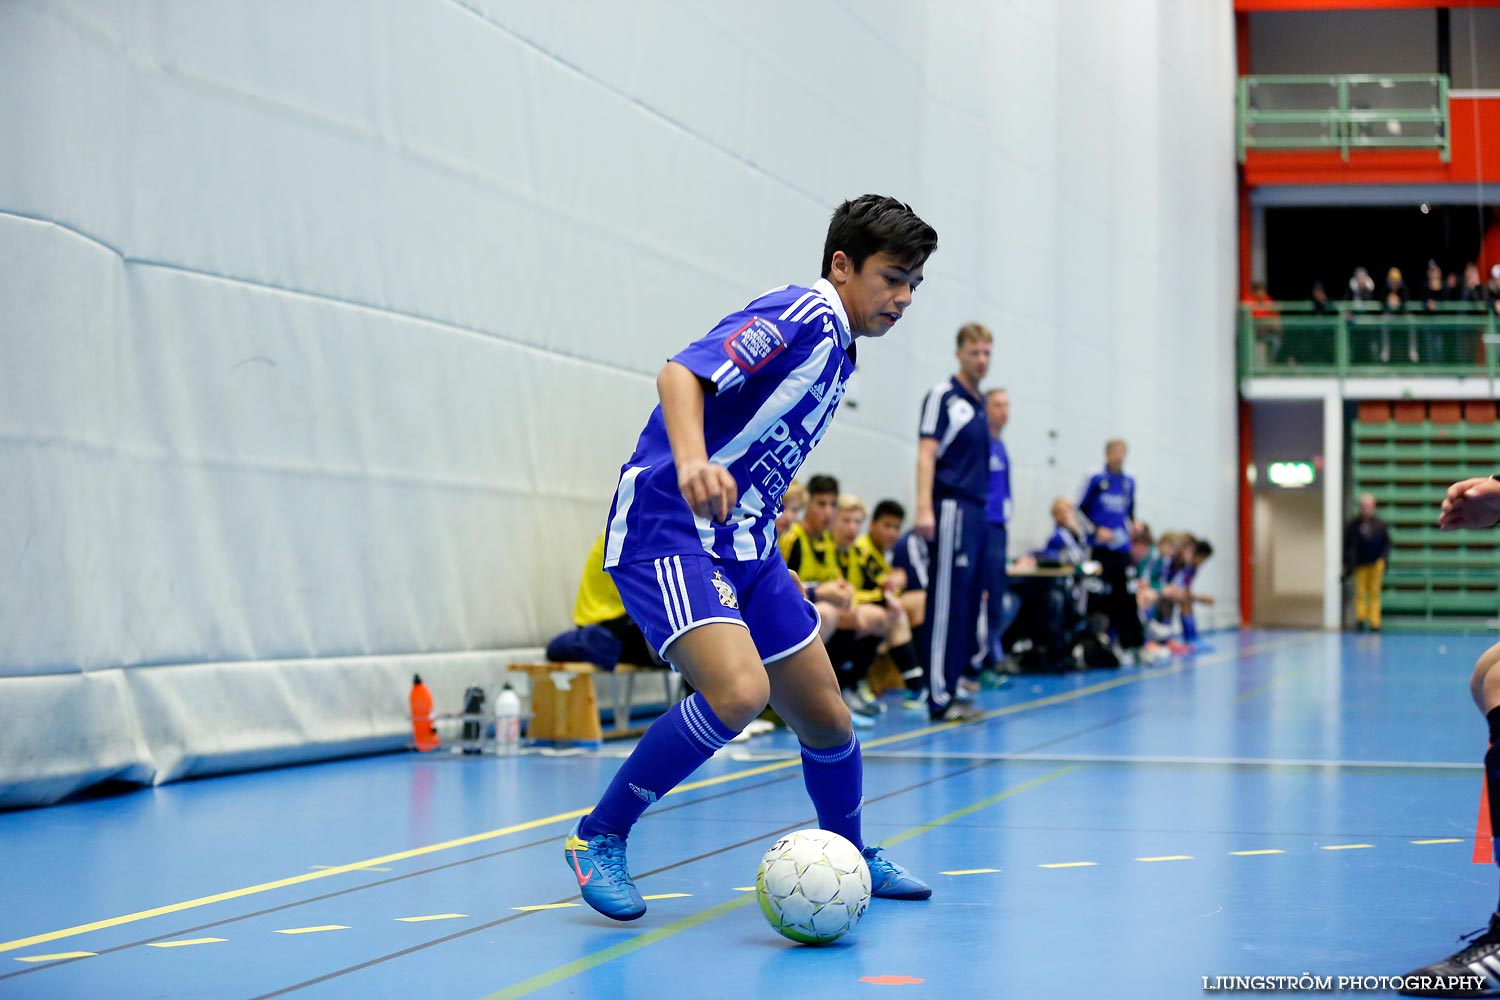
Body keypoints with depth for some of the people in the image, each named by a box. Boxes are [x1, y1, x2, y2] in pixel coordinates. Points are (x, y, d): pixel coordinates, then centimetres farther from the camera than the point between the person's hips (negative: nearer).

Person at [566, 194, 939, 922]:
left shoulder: (837, 348, 17)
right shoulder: (803, 313, -11)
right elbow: (681, 372, -25)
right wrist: (692, 462, -43)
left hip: (742, 541, 9)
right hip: (665, 525, -9)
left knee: (825, 717, 10)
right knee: (738, 689, -29)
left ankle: (852, 858, 35)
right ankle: (598, 839, -13)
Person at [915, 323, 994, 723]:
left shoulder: (978, 405, 18)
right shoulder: (943, 396, -5)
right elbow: (926, 454, -12)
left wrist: (981, 507, 13)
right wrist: (924, 508, -21)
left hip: (976, 511, 8)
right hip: (951, 507, -8)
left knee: (967, 604, 7)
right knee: (947, 603, -11)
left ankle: (949, 689, 11)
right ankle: (939, 698, -11)